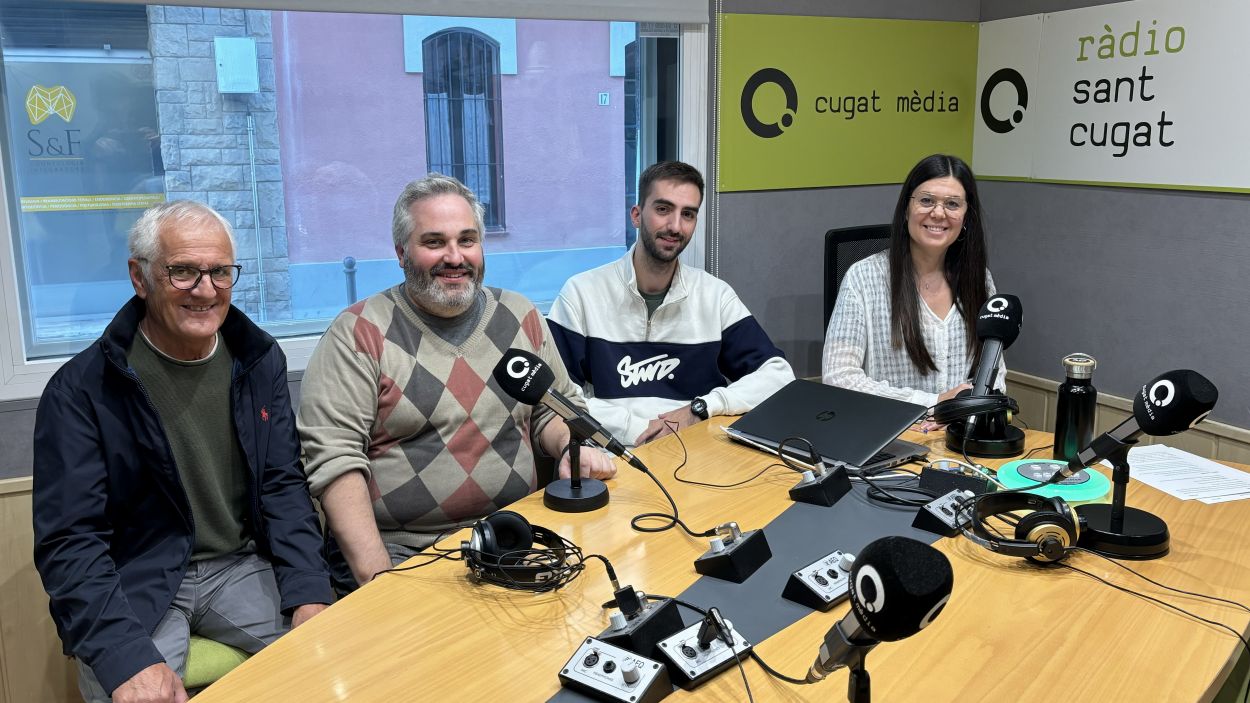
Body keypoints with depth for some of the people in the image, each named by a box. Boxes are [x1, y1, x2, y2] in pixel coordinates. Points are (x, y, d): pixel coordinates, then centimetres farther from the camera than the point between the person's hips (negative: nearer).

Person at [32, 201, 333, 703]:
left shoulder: (260, 362, 2)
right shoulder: (81, 389, -10)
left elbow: (283, 487, 2)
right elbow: (69, 542, -13)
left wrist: (311, 595, -14)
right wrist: (129, 659, -27)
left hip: (241, 568, 3)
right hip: (133, 583, -2)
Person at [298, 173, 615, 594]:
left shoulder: (520, 317, 11)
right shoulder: (360, 332, -3)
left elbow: (556, 408, 20)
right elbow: (334, 458, -10)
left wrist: (572, 448, -4)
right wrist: (376, 574, -18)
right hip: (397, 551, -4)